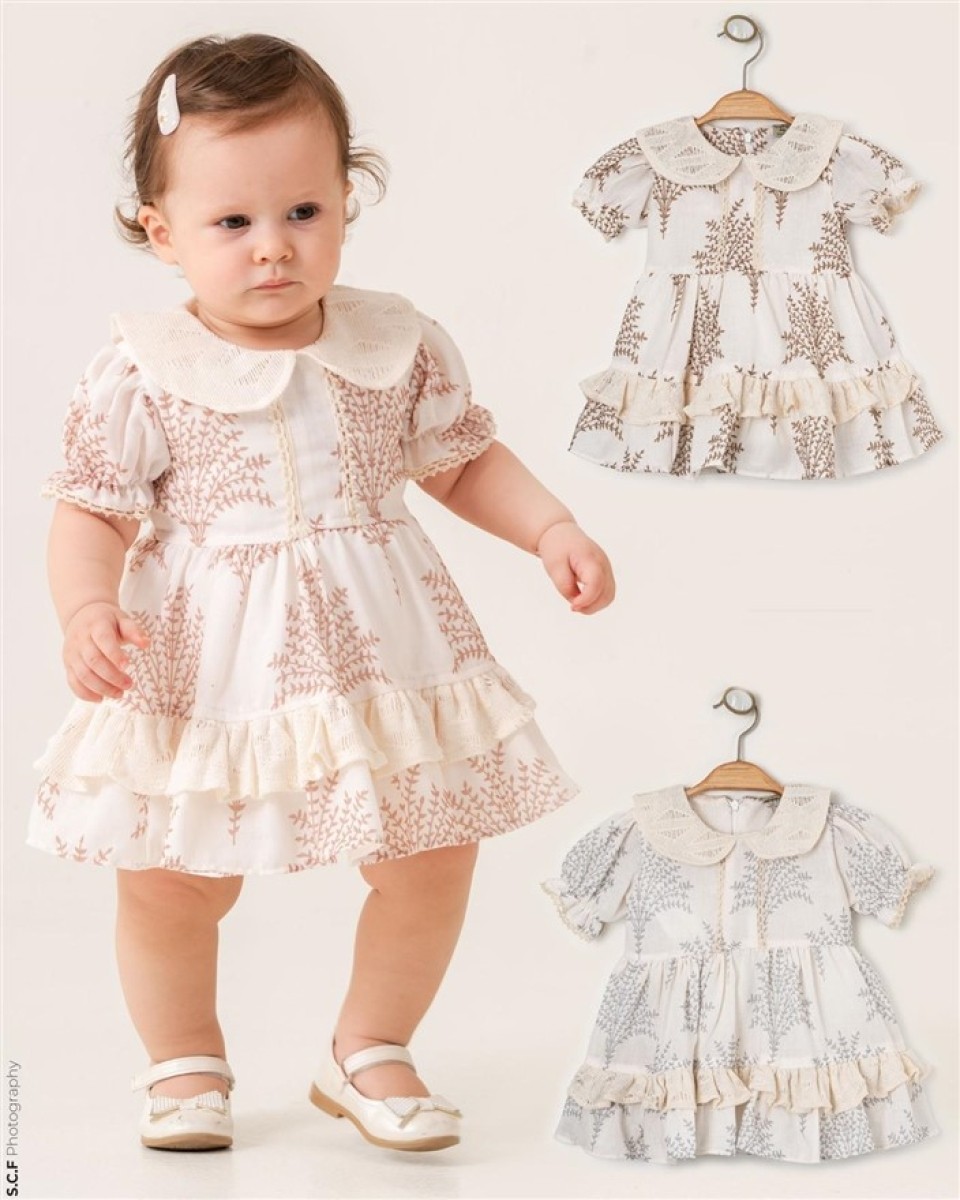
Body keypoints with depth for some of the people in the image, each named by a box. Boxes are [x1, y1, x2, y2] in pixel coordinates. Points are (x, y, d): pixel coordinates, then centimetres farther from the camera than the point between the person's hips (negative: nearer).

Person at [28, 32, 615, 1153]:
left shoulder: (401, 346, -2)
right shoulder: (140, 374, -11)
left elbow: (467, 463, 10)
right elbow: (92, 514, -8)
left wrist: (554, 529, -3)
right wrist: (88, 612, -25)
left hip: (380, 648, 2)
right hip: (202, 665, -2)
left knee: (432, 852, 6)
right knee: (171, 882, 3)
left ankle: (369, 1051, 29)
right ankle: (184, 1061, 31)